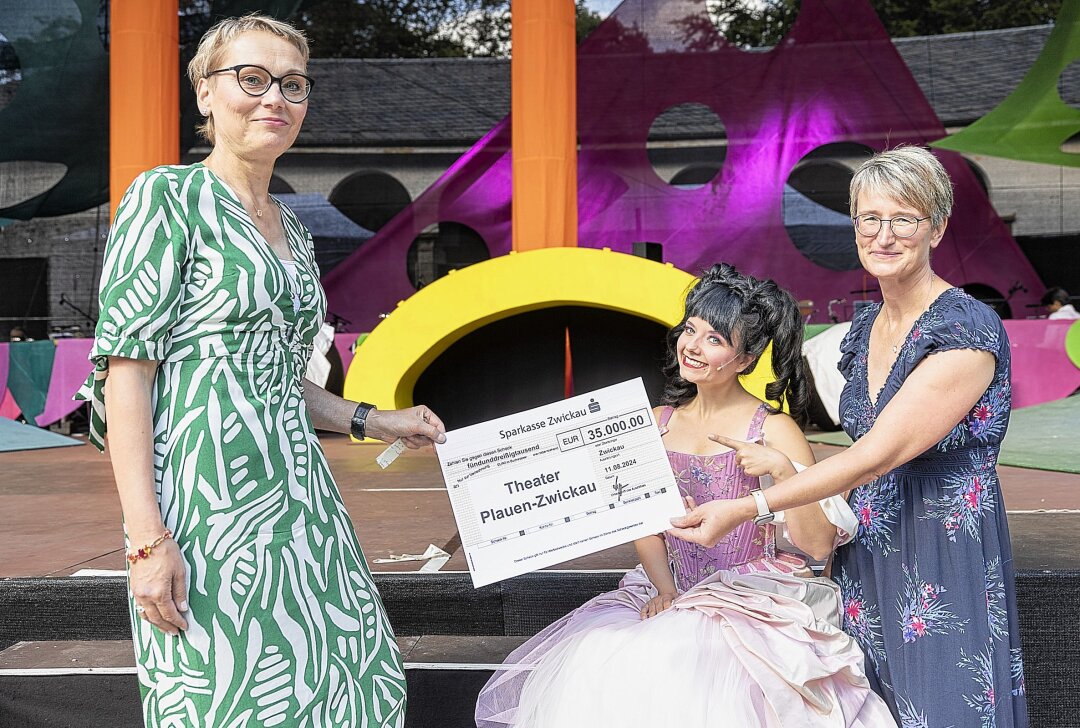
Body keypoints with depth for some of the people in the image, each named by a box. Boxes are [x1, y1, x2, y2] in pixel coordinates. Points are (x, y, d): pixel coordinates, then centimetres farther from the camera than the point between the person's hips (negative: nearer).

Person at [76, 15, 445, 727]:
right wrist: (146, 537, -19)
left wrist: (374, 421, 17)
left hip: (296, 499, 8)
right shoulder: (169, 196, -5)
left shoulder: (291, 229, 17)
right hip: (209, 501, -8)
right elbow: (126, 368, -12)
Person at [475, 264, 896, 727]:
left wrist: (782, 469, -23)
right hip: (675, 592, 5)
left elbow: (818, 544, -10)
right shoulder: (658, 423, 7)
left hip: (753, 599, -5)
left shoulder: (773, 431, -7)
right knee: (594, 665, -18)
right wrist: (664, 588, -5)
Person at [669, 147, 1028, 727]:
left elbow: (878, 454, -24)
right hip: (865, 554, 7)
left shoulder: (967, 332, -18)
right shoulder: (865, 327, 7)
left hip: (945, 559, -7)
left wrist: (744, 509, -26)